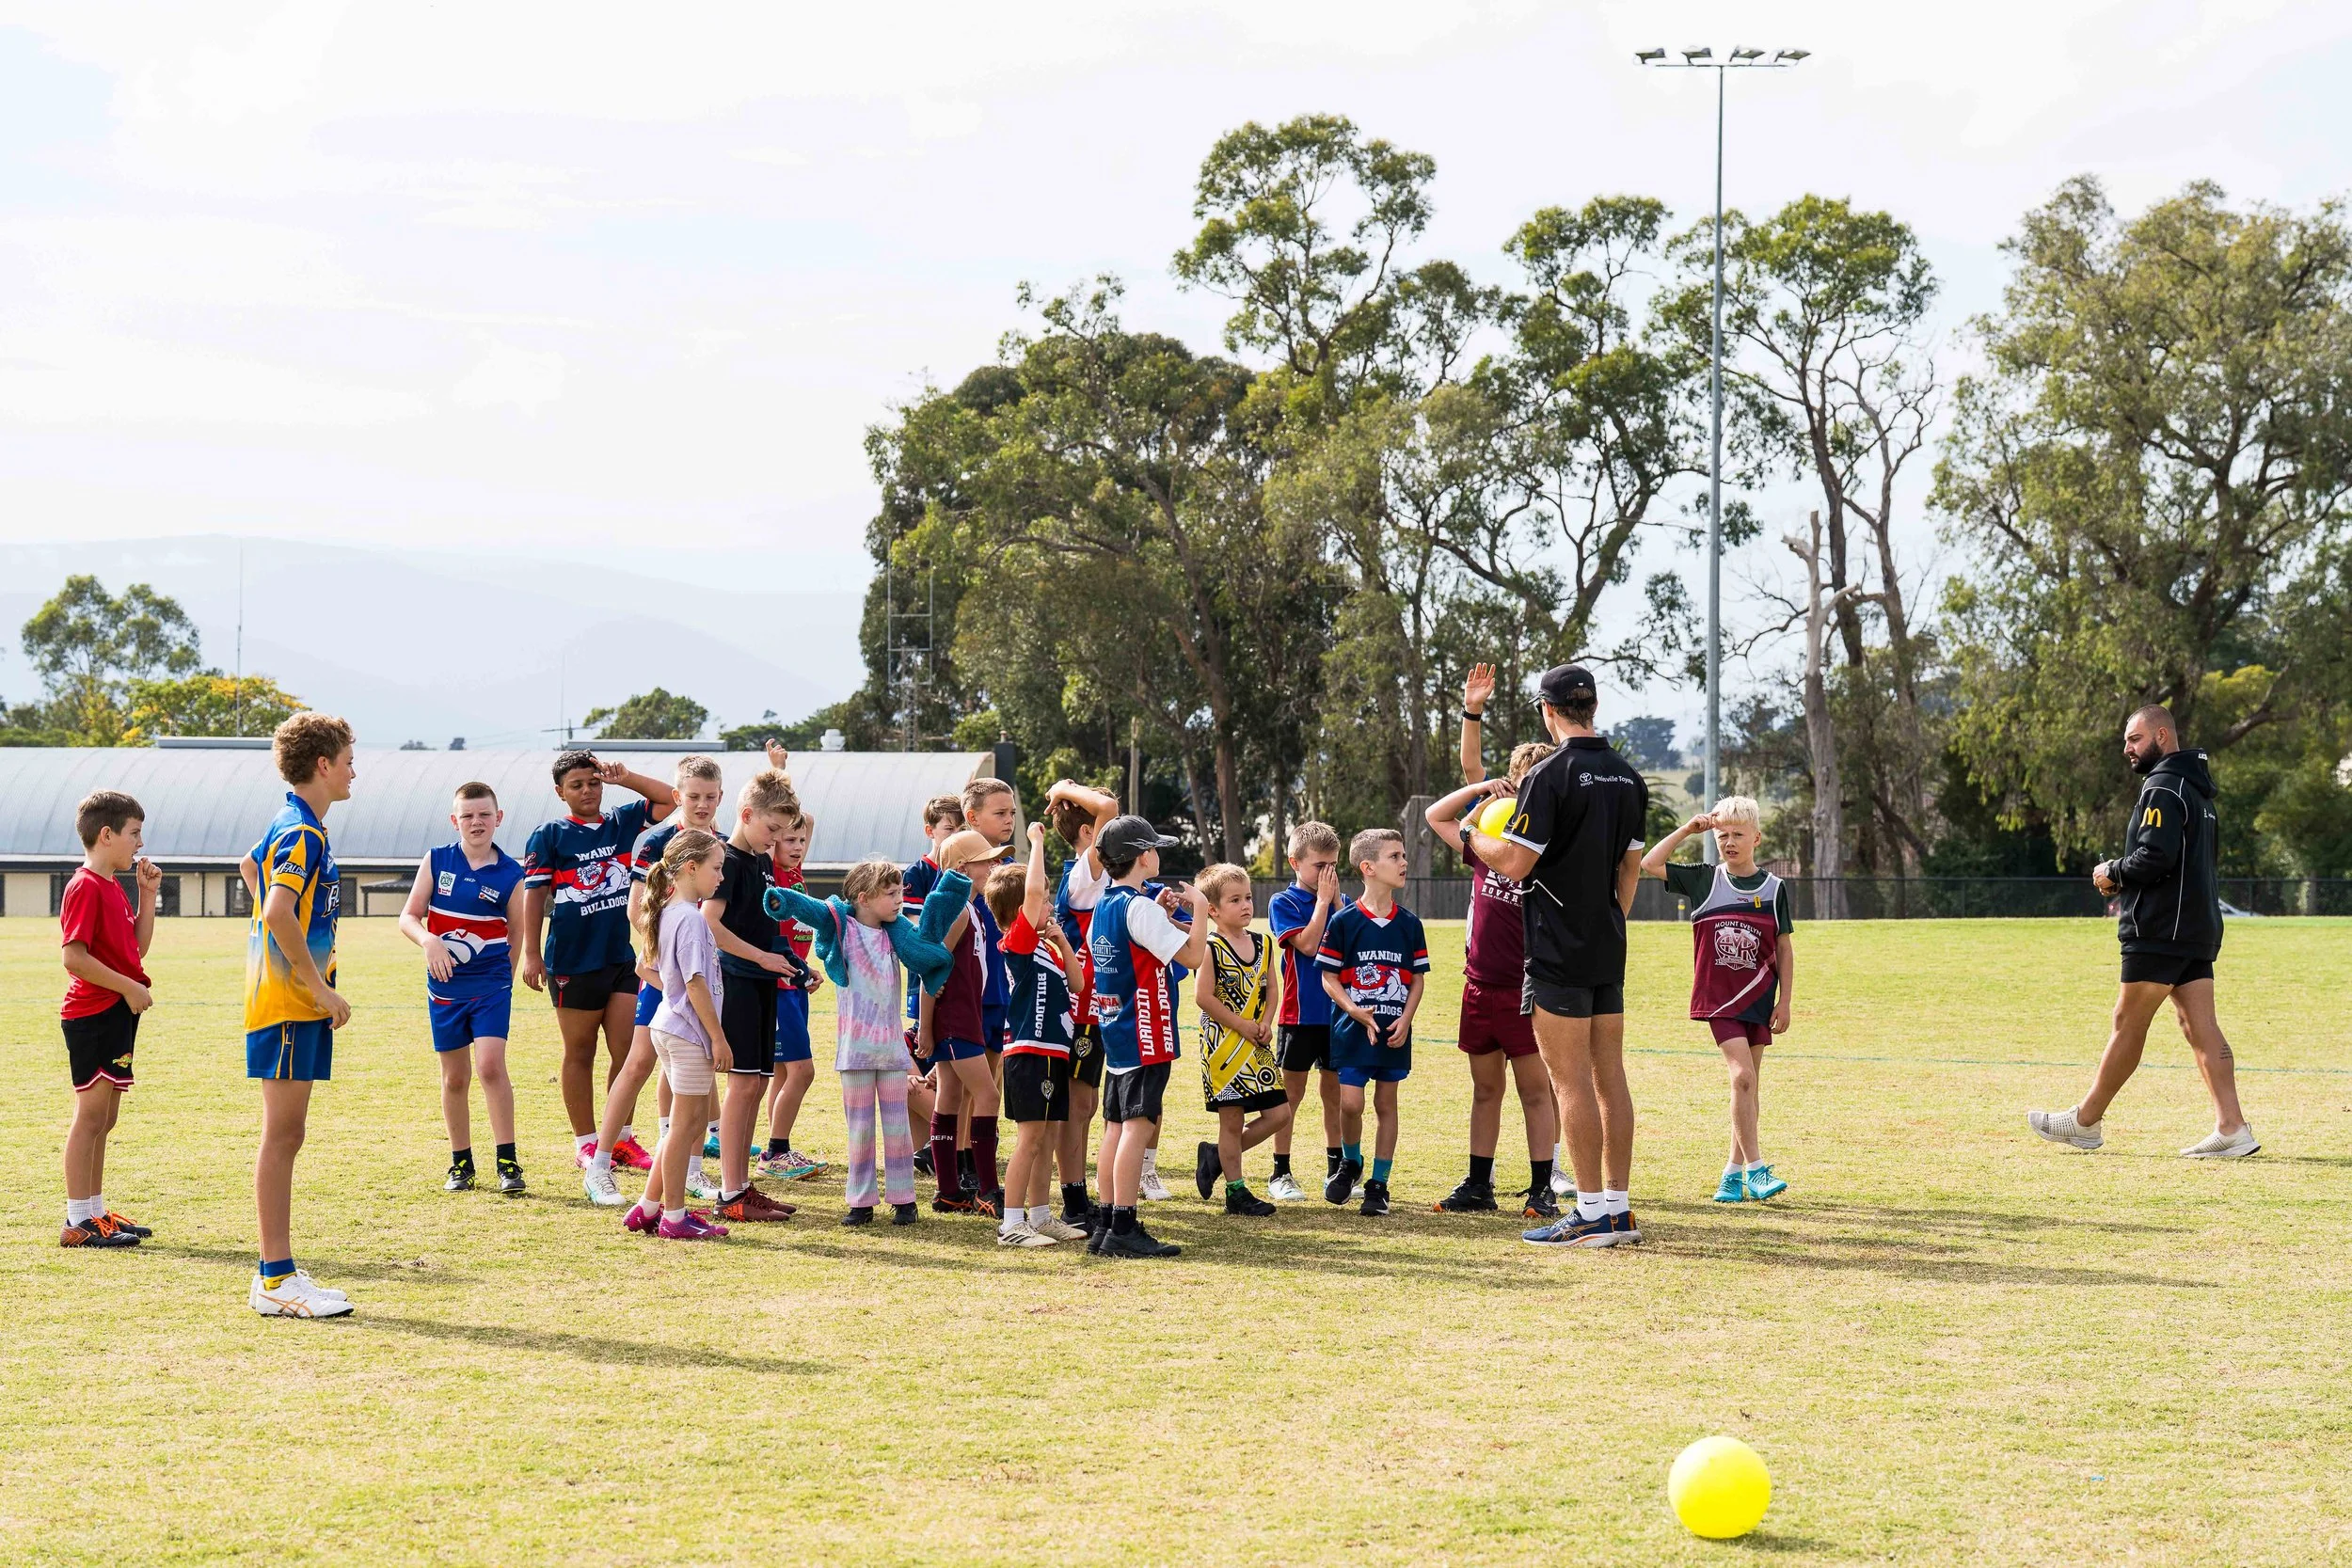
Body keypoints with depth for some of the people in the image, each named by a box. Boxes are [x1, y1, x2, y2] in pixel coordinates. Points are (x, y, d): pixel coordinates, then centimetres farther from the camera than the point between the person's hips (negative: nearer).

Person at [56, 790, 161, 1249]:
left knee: (105, 1118, 13)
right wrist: (128, 987, -19)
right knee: (91, 1115, -7)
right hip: (93, 1014, -10)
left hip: (117, 1014, 10)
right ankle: (79, 1221, -5)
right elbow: (74, 957, -21)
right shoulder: (85, 887, -14)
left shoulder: (112, 887, 17)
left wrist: (147, 894, 12)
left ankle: (96, 1212, 19)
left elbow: (137, 947, 20)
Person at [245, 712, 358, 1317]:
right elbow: (278, 914, -27)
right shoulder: (303, 833, -15)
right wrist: (322, 989, -21)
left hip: (295, 1002, 10)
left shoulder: (293, 826, 15)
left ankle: (277, 1272, 15)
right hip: (288, 1005, -10)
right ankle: (275, 1279, -6)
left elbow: (253, 865, 34)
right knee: (281, 1136, -7)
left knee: (285, 1136, 11)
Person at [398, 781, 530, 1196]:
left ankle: (508, 1161, -12)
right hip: (445, 987, 2)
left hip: (491, 985, -2)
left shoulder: (510, 873, -2)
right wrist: (428, 940, -20)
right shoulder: (436, 861, 0)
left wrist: (505, 981, 7)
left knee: (490, 1065, -17)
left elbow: (519, 933, 8)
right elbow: (408, 916, 0)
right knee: (454, 1078, 8)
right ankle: (461, 1162, 21)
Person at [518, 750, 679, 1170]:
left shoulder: (621, 823, 9)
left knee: (629, 1053, 1)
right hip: (573, 962, -4)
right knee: (580, 1055, 6)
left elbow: (671, 800, 13)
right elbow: (533, 895, -5)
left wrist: (624, 778, 2)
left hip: (621, 958, 4)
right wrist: (532, 954, -11)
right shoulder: (549, 835, -3)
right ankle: (585, 1143, 13)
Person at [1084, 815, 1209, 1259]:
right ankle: (1123, 1230, -15)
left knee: (1117, 1127, 11)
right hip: (1145, 1037, -9)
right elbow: (1192, 956, -18)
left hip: (1115, 1035, 9)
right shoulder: (1140, 907, -15)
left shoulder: (1103, 906, 12)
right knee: (1137, 1126, -11)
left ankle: (1107, 1227, 12)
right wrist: (1199, 908, -5)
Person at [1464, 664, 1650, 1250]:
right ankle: (1619, 1208, 11)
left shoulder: (1550, 776, -14)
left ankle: (1592, 1216, -6)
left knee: (1571, 1080, -5)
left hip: (1559, 954, -7)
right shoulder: (1629, 778, 9)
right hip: (1609, 952, 7)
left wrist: (1473, 835, 3)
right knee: (1609, 1075, 9)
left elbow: (1515, 863, -15)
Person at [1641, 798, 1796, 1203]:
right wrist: (1688, 830, -5)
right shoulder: (1703, 880, 0)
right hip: (1718, 998, -2)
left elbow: (1784, 948, 3)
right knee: (1742, 1075, -15)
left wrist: (1785, 1002, -1)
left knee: (1747, 1083, 6)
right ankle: (1755, 1170, -14)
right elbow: (1649, 865, -5)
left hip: (1758, 997, 2)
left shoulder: (1773, 888, 1)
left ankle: (1734, 1172, 14)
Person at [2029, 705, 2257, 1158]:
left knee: (2128, 1024, 0)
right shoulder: (2196, 789, 20)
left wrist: (2112, 873, -5)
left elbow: (2155, 856, -23)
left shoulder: (2163, 789, -12)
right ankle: (2231, 1129, -6)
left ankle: (2086, 1121, 9)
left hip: (2159, 931, -9)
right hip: (2199, 929, 9)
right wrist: (2127, 885, 15)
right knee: (2202, 1028, 2)